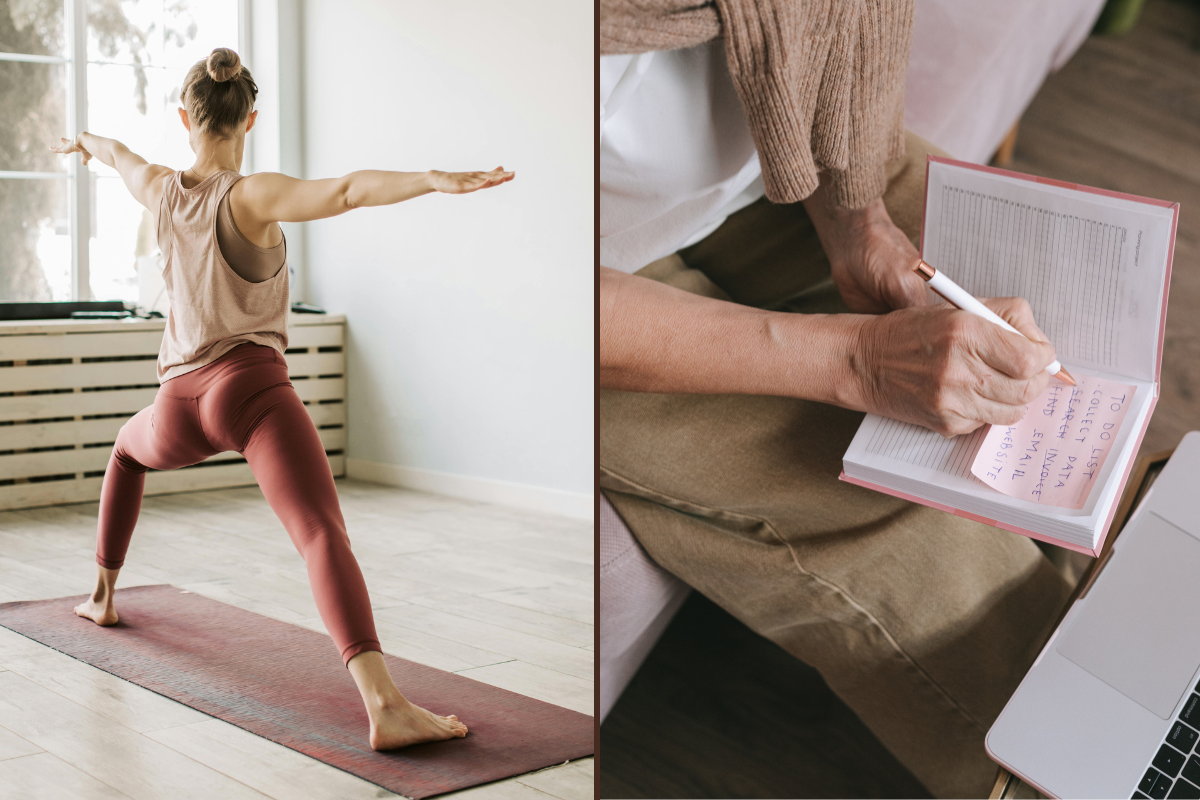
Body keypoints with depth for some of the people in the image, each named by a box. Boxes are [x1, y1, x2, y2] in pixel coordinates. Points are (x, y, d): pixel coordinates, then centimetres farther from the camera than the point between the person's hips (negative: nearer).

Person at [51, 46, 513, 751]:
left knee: (131, 448, 42)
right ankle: (385, 704, -43)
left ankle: (103, 598, 54)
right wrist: (436, 181, -40)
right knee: (324, 535, -23)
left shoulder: (161, 189, 8)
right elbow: (346, 191, -29)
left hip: (180, 405, 6)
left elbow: (120, 155, 34)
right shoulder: (252, 198, -9)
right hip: (251, 389, -6)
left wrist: (86, 141, 56)